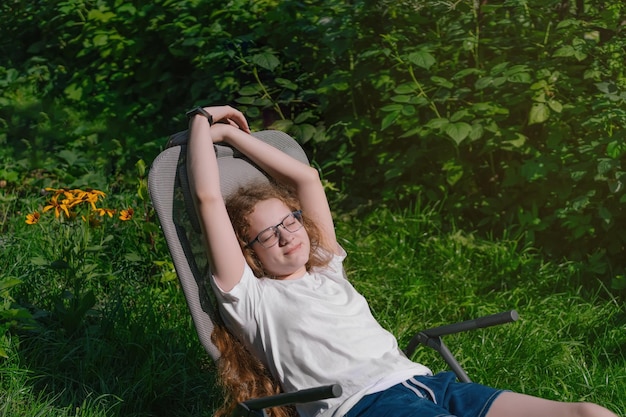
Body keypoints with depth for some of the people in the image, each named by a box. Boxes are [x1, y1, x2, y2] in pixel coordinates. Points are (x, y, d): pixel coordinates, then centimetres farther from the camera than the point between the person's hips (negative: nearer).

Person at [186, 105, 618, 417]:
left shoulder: (327, 271, 29)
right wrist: (203, 123, 17)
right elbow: (208, 198, 5)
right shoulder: (251, 298, 11)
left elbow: (306, 176, 34)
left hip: (420, 380, 8)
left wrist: (234, 134, 36)